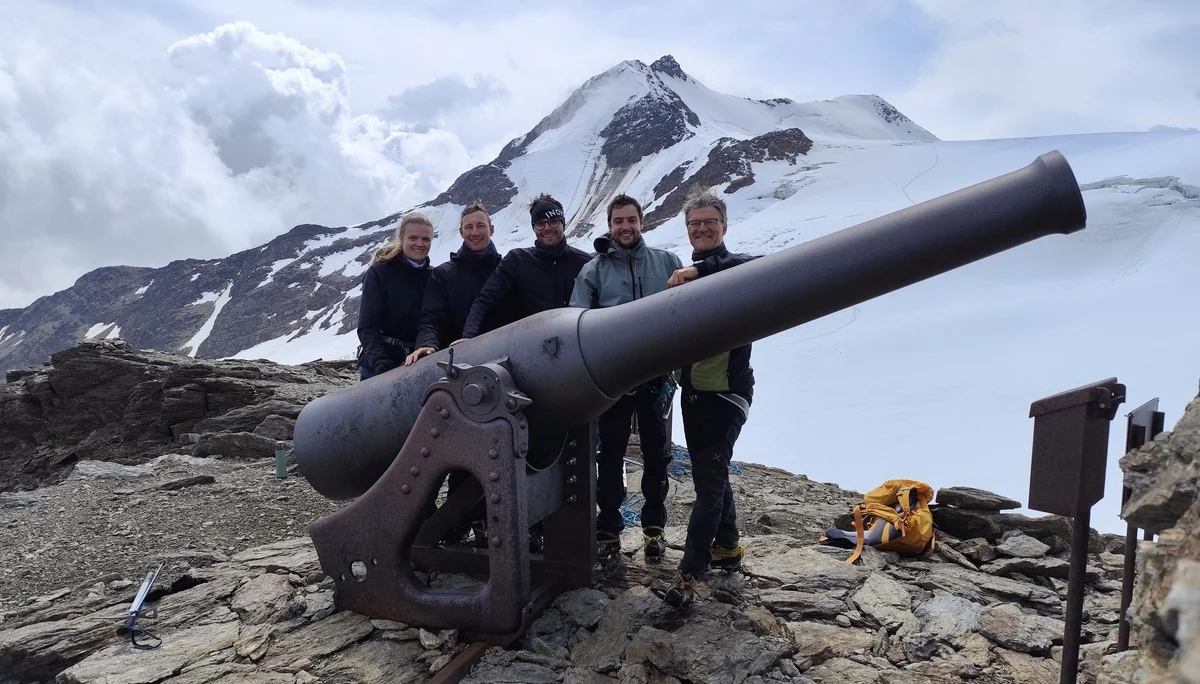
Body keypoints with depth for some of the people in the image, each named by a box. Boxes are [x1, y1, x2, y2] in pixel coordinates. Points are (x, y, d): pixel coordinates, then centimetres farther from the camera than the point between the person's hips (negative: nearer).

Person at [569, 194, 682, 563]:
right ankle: (608, 530, 19)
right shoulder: (593, 270, 2)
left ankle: (654, 527, 26)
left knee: (656, 453, 11)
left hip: (656, 376, 1)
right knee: (610, 455, 6)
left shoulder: (667, 263, 4)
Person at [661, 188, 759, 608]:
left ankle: (690, 572, 1)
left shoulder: (735, 268, -7)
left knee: (708, 480, -5)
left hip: (727, 392, -6)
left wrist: (702, 269, -36)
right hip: (693, 392, 7)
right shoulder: (685, 275, 12)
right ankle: (727, 546, 34)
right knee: (711, 474, 17)